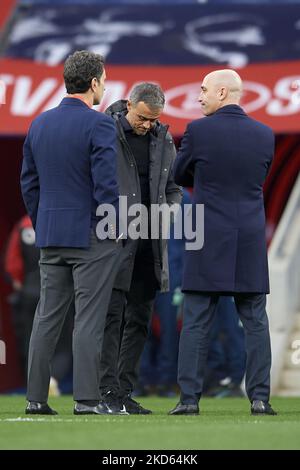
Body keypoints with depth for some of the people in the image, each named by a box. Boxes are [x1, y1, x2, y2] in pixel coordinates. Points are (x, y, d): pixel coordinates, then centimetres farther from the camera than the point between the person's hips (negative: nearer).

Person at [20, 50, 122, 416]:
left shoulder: (40, 124, 9)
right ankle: (87, 399, -6)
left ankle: (36, 397, 7)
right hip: (92, 235, -6)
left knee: (47, 317, 8)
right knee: (89, 318, -4)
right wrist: (113, 228, -6)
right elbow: (106, 182, -17)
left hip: (51, 235, 6)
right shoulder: (98, 124, -12)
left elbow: (29, 182, 13)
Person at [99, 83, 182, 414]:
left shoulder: (163, 138, 11)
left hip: (149, 240, 6)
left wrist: (170, 208, -1)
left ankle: (125, 392, 11)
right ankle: (108, 390, -8)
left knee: (139, 319, 6)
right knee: (112, 314, -9)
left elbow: (173, 186, 19)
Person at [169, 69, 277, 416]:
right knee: (255, 322, 6)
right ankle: (259, 398, 1)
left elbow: (180, 176, 8)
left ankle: (189, 398, -3)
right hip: (249, 245, 3)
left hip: (208, 244, -2)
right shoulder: (264, 135, 3)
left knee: (196, 323, 0)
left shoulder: (198, 131, -7)